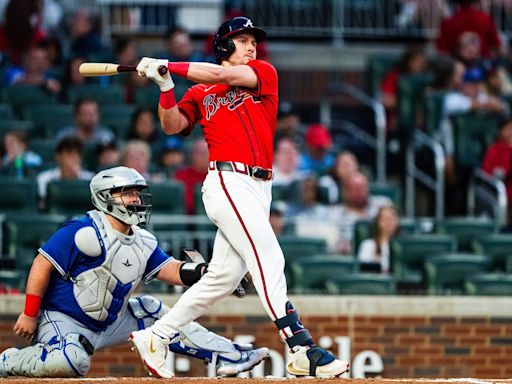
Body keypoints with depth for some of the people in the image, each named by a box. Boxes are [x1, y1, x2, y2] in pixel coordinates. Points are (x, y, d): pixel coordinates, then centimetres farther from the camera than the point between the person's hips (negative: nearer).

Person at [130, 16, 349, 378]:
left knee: (224, 278, 6)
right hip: (228, 182, -5)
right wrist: (166, 85, -11)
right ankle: (304, 352, -22)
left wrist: (170, 66, 0)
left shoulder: (265, 74, 15)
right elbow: (172, 125, 2)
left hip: (259, 190, 5)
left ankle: (154, 338, 17)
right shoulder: (200, 93, 12)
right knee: (269, 260, -15)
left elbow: (225, 75, 0)